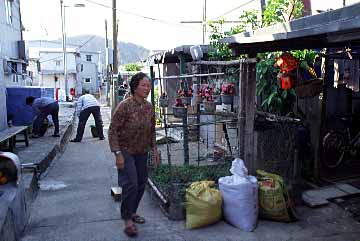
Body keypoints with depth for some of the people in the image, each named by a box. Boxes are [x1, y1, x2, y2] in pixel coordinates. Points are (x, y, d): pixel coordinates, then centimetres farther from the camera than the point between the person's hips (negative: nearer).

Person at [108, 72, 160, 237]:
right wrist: (118, 154, -22)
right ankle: (127, 220, 4)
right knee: (131, 184, -11)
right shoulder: (125, 106, -19)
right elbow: (113, 130, -18)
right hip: (126, 151, -6)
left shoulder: (149, 107, 1)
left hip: (142, 152, 7)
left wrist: (154, 149, 7)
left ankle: (132, 212, 32)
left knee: (141, 184, 13)